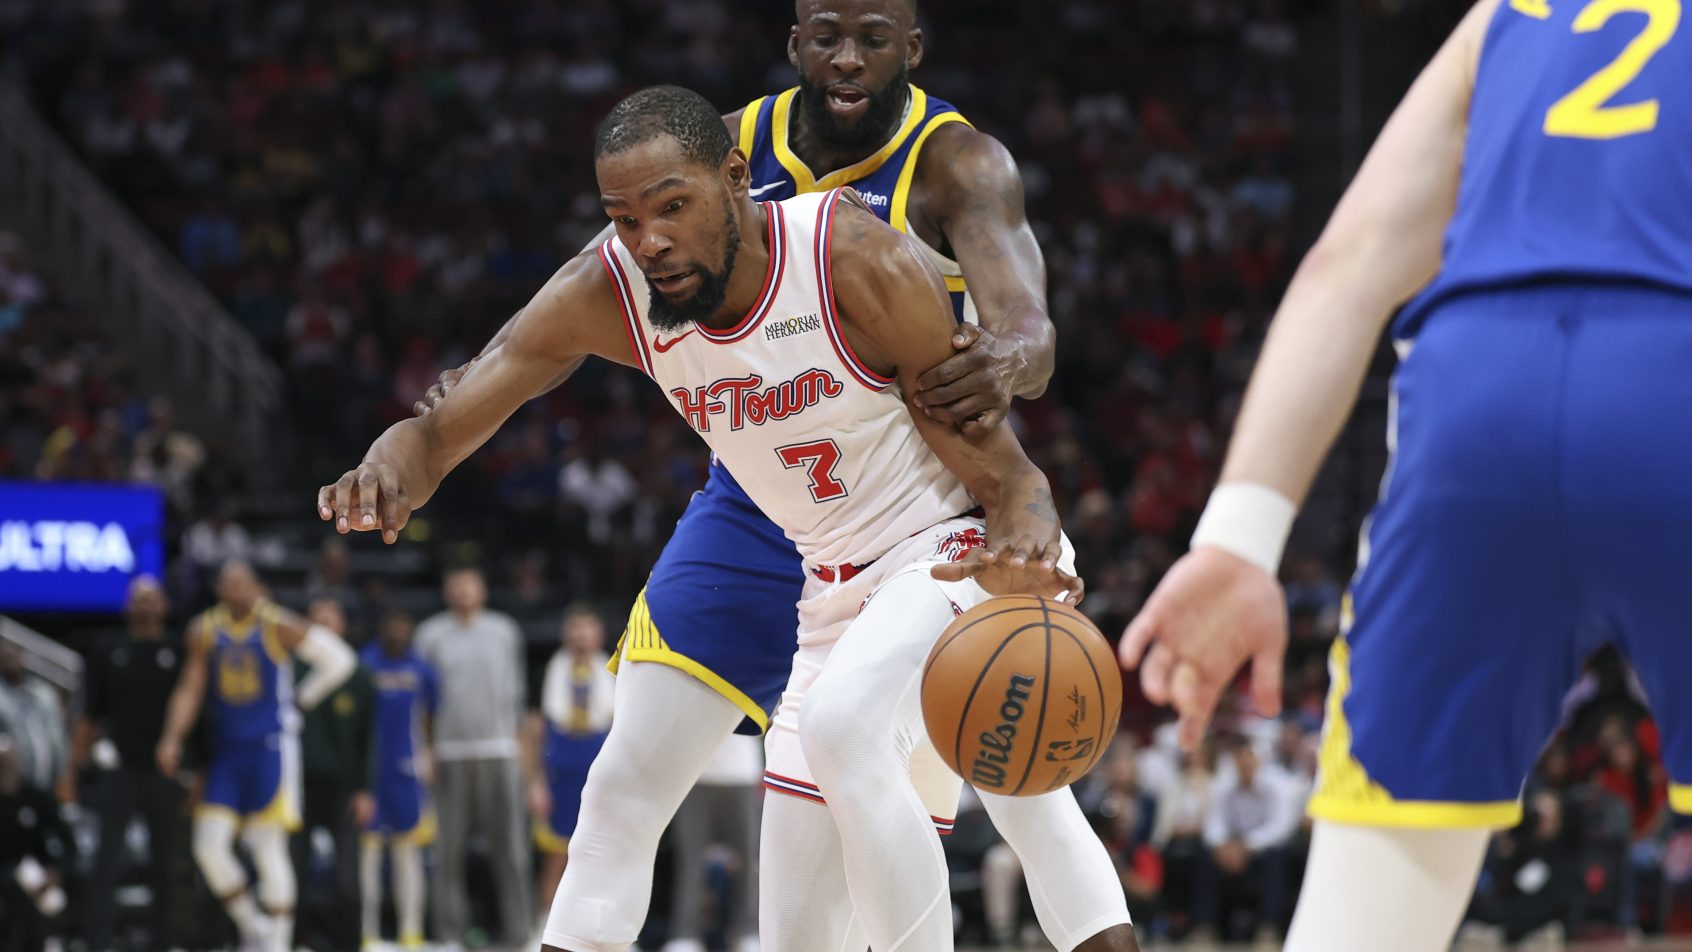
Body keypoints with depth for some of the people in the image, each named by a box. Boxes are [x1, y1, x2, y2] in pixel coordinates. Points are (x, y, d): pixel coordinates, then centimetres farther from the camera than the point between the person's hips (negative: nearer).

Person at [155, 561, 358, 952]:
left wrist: (303, 698, 0)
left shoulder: (279, 626, -8)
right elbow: (189, 689, 7)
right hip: (225, 750, 5)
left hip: (271, 747, -4)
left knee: (269, 848, -6)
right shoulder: (205, 630, 5)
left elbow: (339, 659, -2)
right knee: (209, 846, -5)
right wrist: (172, 738, -5)